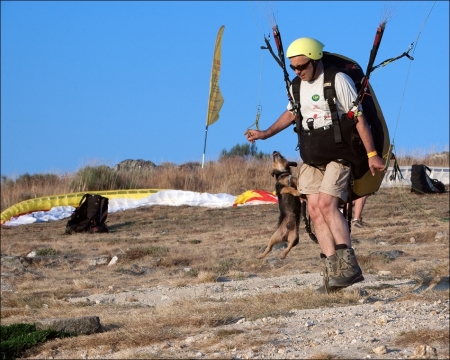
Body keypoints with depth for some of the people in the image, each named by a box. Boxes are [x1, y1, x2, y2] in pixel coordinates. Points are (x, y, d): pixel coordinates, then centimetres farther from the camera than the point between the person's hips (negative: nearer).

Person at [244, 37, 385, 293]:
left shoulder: (338, 80, -14)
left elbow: (359, 117, -14)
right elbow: (291, 114, 25)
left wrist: (372, 154, -17)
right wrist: (266, 133, 12)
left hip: (340, 153, -7)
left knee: (326, 203, -22)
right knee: (314, 209, -4)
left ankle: (348, 266, -19)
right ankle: (334, 272, -4)